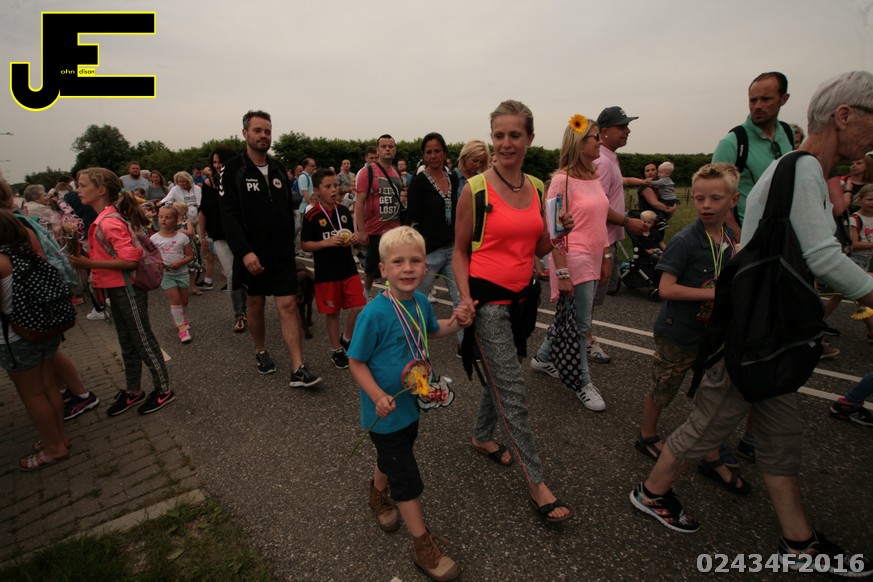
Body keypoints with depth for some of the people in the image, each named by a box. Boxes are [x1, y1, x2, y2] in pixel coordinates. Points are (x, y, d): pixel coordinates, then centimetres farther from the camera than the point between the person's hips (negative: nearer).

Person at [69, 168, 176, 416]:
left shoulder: (110, 221, -20)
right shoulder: (104, 219, 9)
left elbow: (131, 259, -27)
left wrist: (90, 264, -25)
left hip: (127, 288, -10)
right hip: (117, 288, 10)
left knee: (142, 340, 2)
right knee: (127, 342, 19)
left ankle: (163, 390, 17)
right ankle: (133, 390, 34)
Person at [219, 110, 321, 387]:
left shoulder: (279, 170, 9)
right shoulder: (233, 169, -5)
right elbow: (228, 215, -14)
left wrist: (289, 245, 11)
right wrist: (244, 252, -23)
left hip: (282, 254, 3)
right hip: (251, 254, -2)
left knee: (288, 305, -4)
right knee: (256, 304, 14)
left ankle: (298, 370, -4)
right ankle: (261, 351, 37)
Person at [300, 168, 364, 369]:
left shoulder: (344, 211, 5)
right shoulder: (312, 216, -9)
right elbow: (304, 244, -7)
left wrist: (354, 239, -4)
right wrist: (327, 242, -20)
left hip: (348, 268, 4)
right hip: (326, 272, -4)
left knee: (359, 306, 0)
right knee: (332, 312, 8)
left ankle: (347, 339, 25)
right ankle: (336, 349, 26)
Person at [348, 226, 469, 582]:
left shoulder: (420, 302, -9)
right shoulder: (374, 313, -29)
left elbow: (432, 331, 12)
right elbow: (356, 362, -20)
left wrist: (454, 324, -6)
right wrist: (377, 396, -31)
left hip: (412, 402, 7)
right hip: (386, 411, -7)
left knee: (391, 456, 30)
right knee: (407, 478, 6)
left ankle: (378, 495, 59)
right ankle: (423, 545, 25)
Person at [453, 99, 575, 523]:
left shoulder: (538, 188, 5)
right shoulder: (476, 189, -11)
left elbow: (539, 250, 12)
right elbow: (459, 251, -5)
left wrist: (559, 232, -8)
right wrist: (465, 296, -17)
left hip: (523, 296, 6)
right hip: (488, 299, -6)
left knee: (500, 374, 21)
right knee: (513, 390, -1)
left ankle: (482, 437, 46)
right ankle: (536, 482, 14)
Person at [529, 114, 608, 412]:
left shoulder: (594, 176, 10)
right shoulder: (562, 180, -14)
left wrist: (605, 258, 16)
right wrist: (562, 273, -18)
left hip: (592, 260, 8)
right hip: (573, 260, -8)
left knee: (570, 318, 18)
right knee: (580, 324, 1)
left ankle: (542, 357, 38)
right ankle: (582, 382, 18)